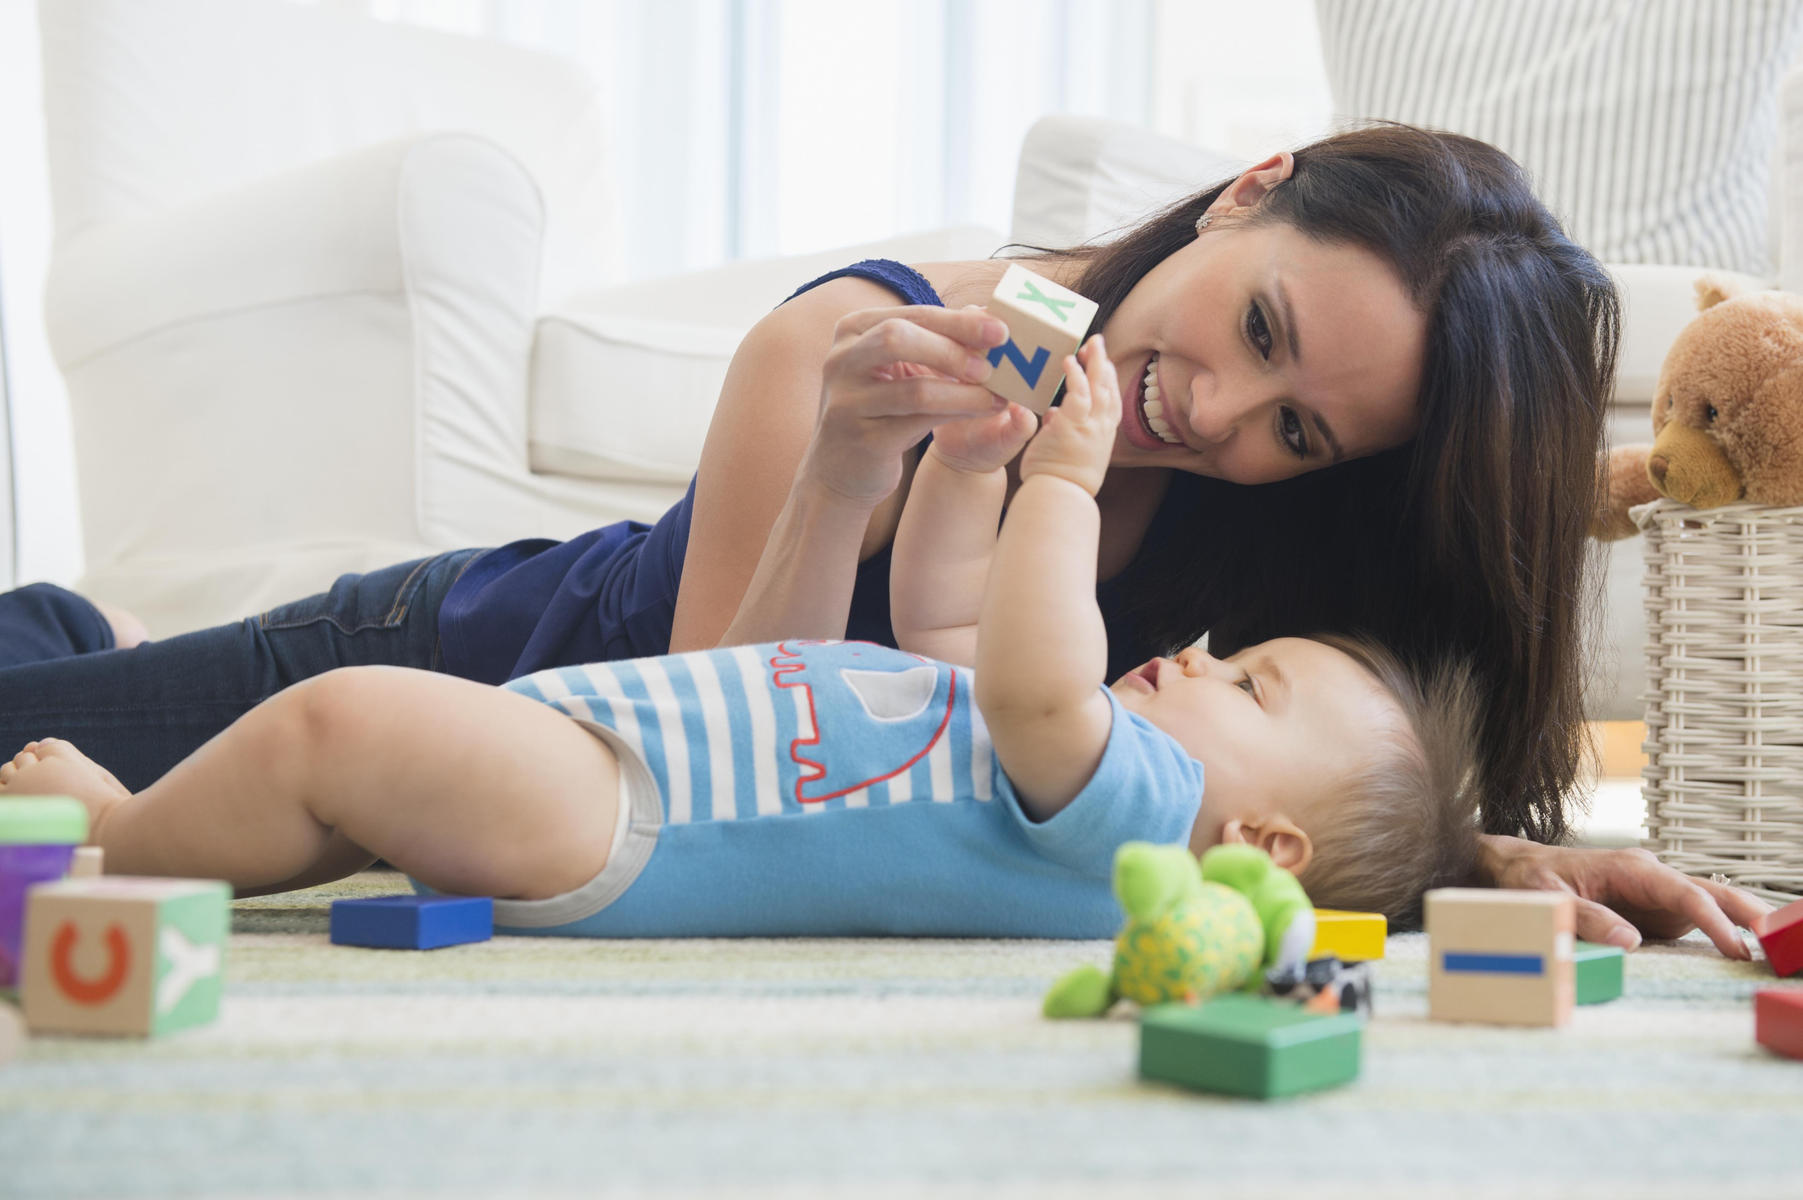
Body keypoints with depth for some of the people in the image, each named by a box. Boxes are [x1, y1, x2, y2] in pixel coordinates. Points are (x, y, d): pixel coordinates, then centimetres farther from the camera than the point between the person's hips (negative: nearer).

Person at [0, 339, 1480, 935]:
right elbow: (945, 614, 30)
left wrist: (1062, 482, -24)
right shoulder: (1072, 750, 19)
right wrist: (969, 454, 17)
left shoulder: (1128, 806, -12)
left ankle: (120, 846, 2)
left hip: (605, 829, -11)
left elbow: (1035, 681, -33)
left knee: (340, 723, -19)